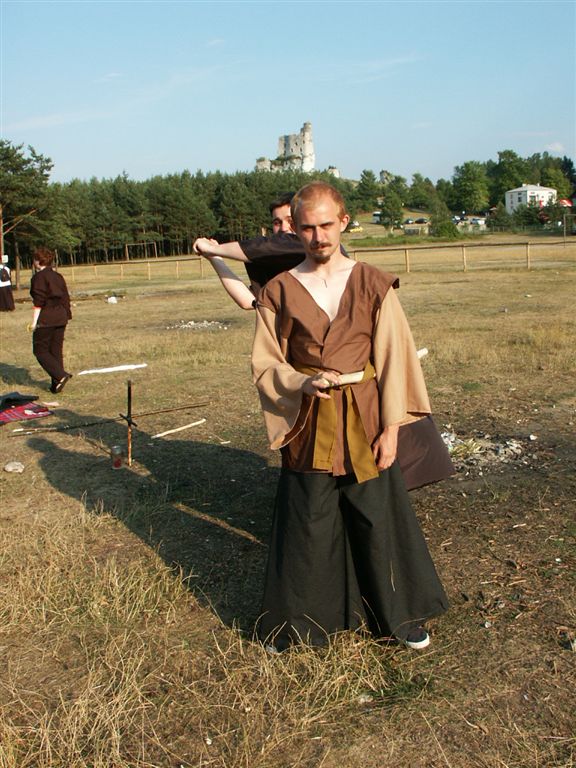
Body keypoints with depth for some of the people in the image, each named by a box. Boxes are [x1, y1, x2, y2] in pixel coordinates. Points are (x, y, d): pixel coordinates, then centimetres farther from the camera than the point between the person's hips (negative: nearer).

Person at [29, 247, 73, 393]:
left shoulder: (39, 277, -9)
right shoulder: (58, 277, 13)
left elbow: (39, 302, -15)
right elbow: (66, 298, 15)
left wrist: (34, 321, -13)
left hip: (45, 319, -7)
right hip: (60, 318, 7)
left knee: (40, 350, 3)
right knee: (56, 351, 11)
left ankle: (60, 375, -13)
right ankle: (56, 385, 12)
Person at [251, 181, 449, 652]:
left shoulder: (373, 285, -1)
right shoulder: (279, 292, 0)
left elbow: (394, 359, -1)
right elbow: (266, 365, 3)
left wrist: (390, 429, -6)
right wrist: (303, 384, -17)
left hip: (364, 419, 0)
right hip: (308, 425, 0)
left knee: (379, 520, 9)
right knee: (306, 527, 8)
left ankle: (399, 616, 31)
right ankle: (299, 621, 30)